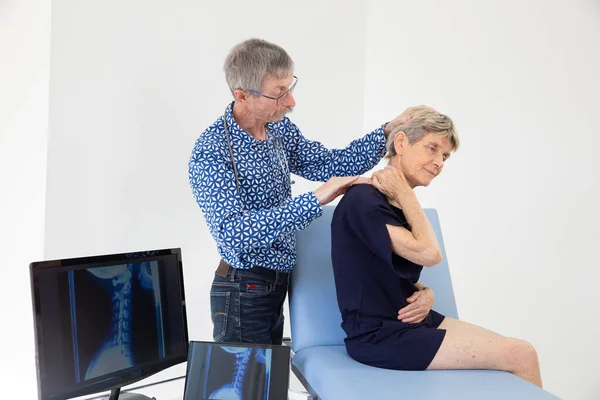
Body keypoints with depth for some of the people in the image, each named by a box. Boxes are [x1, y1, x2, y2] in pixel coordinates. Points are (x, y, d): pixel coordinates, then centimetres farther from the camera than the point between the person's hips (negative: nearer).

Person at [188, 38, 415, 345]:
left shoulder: (280, 128, 0)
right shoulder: (211, 152, -23)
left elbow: (331, 164, 6)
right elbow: (232, 232, -34)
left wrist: (389, 131, -6)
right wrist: (314, 200, -37)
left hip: (277, 285, 8)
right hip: (243, 293, -7)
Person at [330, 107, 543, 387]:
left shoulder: (398, 204, 10)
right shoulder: (363, 200, -19)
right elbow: (429, 254, -22)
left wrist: (425, 294, -4)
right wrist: (405, 193, -13)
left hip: (409, 321, 9)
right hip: (380, 335, -8)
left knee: (520, 351, 1)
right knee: (521, 356, -10)